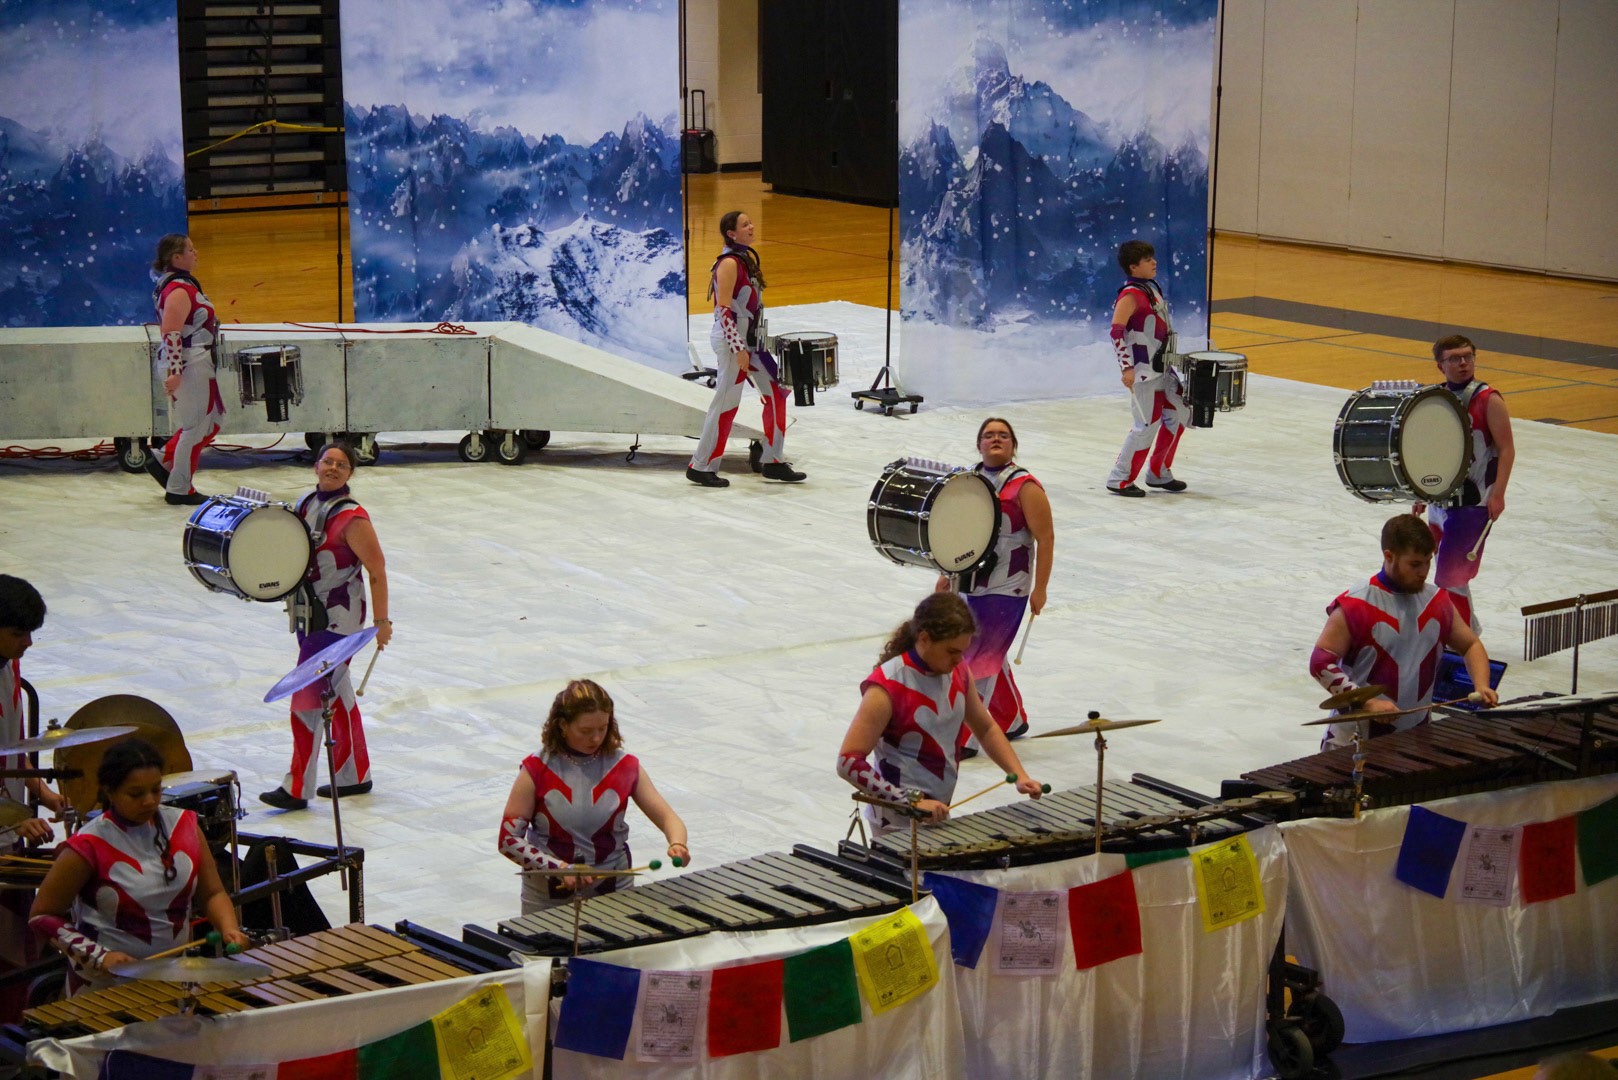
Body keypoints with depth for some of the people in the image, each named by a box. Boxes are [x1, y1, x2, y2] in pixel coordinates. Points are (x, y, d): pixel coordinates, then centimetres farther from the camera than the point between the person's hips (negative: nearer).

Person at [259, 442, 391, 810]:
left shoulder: (352, 518, -17)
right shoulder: (305, 504, 6)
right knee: (336, 695, 17)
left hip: (338, 619, -8)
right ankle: (354, 776, 29)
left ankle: (297, 789, -2)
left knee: (307, 698, -8)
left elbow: (377, 570, -14)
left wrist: (382, 622, -13)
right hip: (308, 614, 8)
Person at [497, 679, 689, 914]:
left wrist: (677, 845, -24)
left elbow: (667, 817, -2)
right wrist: (560, 867, -20)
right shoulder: (537, 770, -8)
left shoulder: (625, 767, -2)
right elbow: (508, 840, -8)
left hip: (612, 892, 2)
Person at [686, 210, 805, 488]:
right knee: (726, 403, -3)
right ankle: (701, 467, 6)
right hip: (731, 340, -9)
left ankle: (773, 461, 16)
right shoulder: (729, 263, -17)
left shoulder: (749, 257, 11)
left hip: (751, 339, 9)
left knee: (777, 392, 9)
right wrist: (738, 349, -22)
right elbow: (724, 309, -20)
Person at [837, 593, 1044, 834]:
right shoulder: (886, 689, -20)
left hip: (936, 815, 7)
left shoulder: (957, 673, 2)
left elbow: (986, 729, 18)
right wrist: (912, 801, -29)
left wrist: (1019, 776, 3)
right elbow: (848, 762, -24)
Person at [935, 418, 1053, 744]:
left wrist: (1040, 589, -14)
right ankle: (1012, 722, 34)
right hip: (971, 585, 7)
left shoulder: (1024, 486, -12)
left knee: (980, 659, -9)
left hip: (1007, 589, -7)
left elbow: (1045, 538, -12)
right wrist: (947, 573, 17)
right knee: (992, 656, 17)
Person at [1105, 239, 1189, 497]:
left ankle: (1159, 474, 25)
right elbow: (1116, 330, -22)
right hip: (1142, 370, -10)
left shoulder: (1152, 288, 11)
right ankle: (1119, 480, 5)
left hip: (1162, 368, 10)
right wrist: (1126, 368, -25)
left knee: (1179, 413, 14)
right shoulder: (1131, 294, -17)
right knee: (1148, 424, -6)